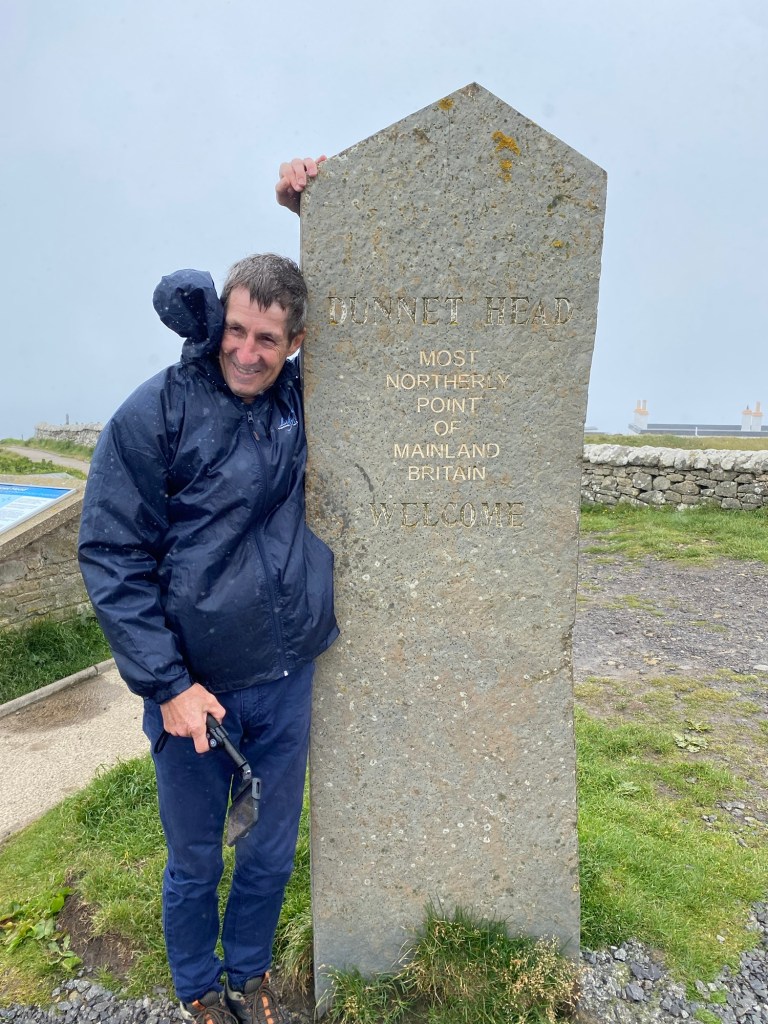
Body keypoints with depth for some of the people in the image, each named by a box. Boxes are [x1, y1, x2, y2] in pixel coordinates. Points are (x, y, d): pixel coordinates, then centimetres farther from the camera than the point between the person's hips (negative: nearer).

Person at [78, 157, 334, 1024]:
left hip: (289, 679, 4)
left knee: (272, 851, 21)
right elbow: (111, 557, -10)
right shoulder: (155, 416, -12)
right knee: (195, 863, 18)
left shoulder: (306, 401, 0)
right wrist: (166, 684, -13)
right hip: (193, 685, -3)